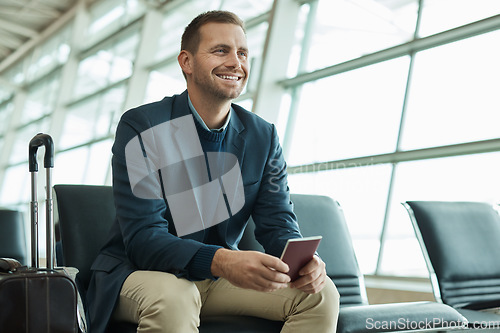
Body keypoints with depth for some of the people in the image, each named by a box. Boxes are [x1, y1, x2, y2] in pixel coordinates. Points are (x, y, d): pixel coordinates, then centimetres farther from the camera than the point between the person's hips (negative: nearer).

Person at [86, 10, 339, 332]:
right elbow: (143, 238, -22)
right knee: (170, 298, -38)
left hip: (223, 274, 4)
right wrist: (222, 261, -40)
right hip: (142, 272, -4)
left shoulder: (263, 137, 0)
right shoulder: (140, 128, -14)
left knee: (321, 293, -15)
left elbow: (278, 224, -1)